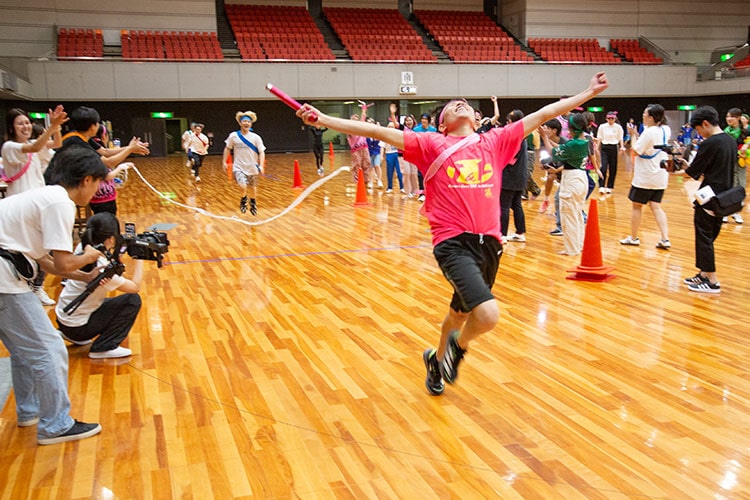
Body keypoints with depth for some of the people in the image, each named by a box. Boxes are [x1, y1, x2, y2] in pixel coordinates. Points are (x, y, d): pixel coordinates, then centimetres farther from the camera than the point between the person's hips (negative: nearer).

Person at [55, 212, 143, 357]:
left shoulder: (83, 248, -8)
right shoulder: (101, 268, -28)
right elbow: (135, 286, -17)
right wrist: (139, 259, -8)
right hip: (76, 327, -8)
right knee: (133, 300, -9)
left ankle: (73, 337, 23)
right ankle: (104, 348, -6)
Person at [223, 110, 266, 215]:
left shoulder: (256, 137, -8)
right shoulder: (234, 136, -6)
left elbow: (261, 152, -7)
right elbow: (227, 148, 9)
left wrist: (261, 166, -19)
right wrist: (224, 161, 7)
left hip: (252, 167, 2)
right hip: (239, 167, -2)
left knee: (253, 187, 16)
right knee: (243, 186, -23)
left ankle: (253, 203, 46)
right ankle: (243, 199, 11)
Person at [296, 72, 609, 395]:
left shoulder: (495, 142, 12)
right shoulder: (431, 145, 2)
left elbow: (542, 115, 18)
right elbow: (377, 132, -3)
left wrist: (588, 93, 22)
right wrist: (321, 119, -8)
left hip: (489, 243, 5)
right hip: (453, 243, -5)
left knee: (461, 313, 21)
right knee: (488, 315, -23)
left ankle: (437, 359, 51)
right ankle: (458, 346, 11)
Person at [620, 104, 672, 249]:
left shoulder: (649, 132, -19)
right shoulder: (665, 130, 6)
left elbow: (636, 150, -16)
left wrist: (633, 135, -4)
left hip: (644, 177, -7)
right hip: (660, 177, 7)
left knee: (637, 206, 7)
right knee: (656, 207, 9)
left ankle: (633, 237, 16)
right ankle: (665, 239, -1)